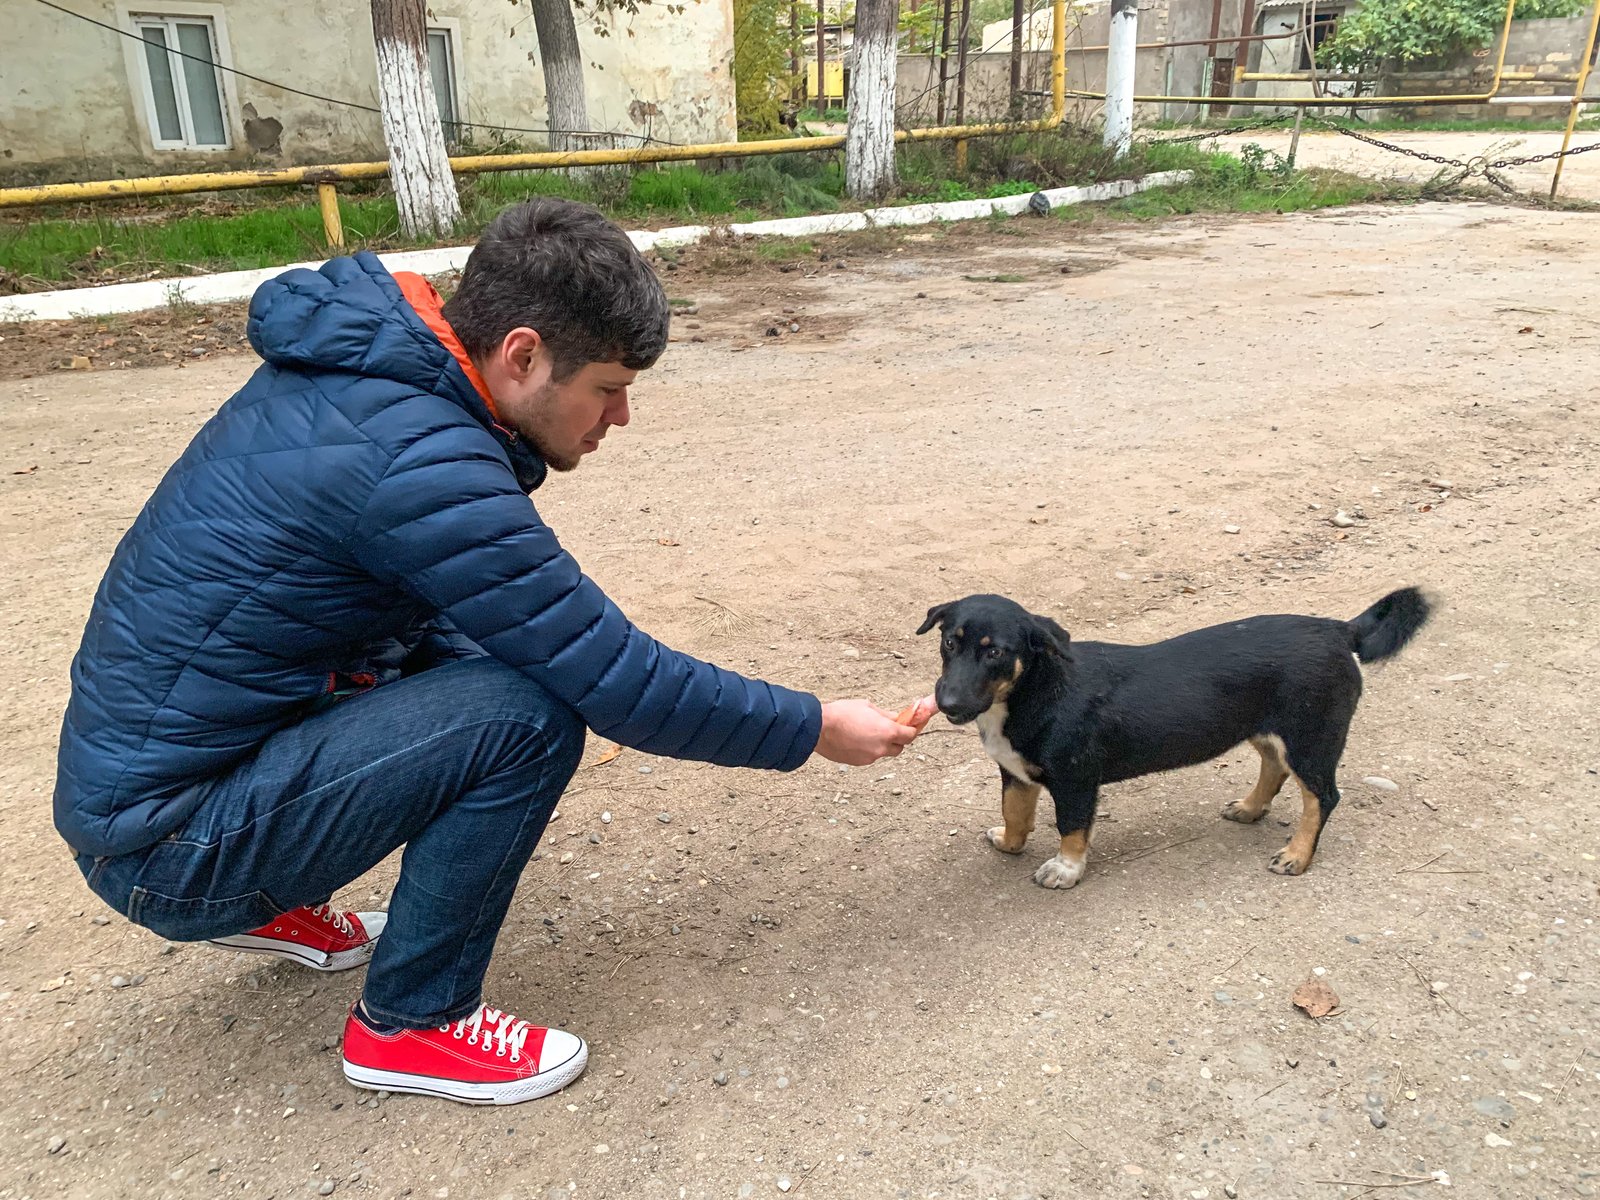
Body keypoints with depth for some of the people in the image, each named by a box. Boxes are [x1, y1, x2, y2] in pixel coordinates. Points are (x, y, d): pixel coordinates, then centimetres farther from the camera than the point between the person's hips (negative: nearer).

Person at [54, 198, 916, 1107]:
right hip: (169, 844, -9)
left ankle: (270, 902, 21)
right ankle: (411, 1023, 0)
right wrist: (813, 729, -10)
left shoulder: (359, 371, 0)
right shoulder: (412, 457, -27)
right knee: (527, 713, -22)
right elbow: (621, 684, -23)